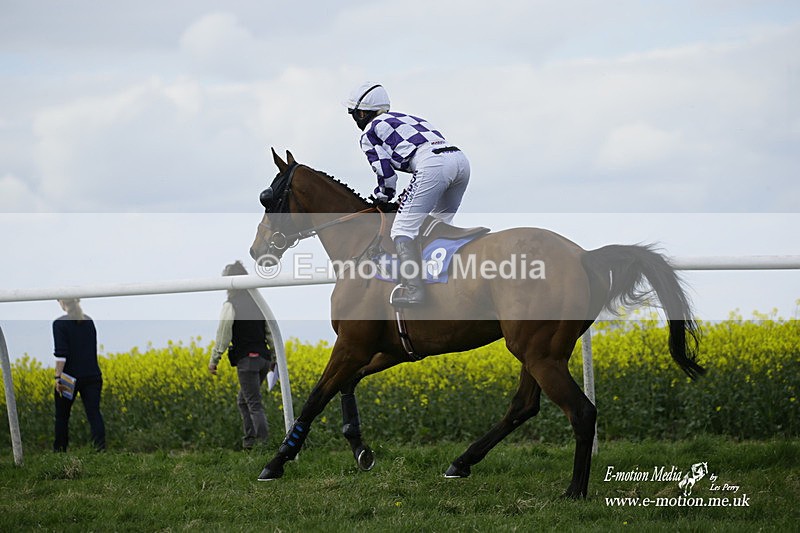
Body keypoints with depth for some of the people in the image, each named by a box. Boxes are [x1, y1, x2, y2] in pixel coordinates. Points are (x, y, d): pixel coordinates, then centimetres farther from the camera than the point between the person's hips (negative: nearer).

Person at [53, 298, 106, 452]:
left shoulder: (60, 324, -9)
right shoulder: (89, 321, 9)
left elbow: (61, 354, -16)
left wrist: (58, 377, -15)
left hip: (70, 375, -4)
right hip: (92, 375, 4)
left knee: (62, 415, 13)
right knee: (94, 412, -3)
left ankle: (59, 448, 21)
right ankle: (100, 447, -19)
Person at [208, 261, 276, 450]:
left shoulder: (230, 305, -10)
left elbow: (223, 336, -11)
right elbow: (271, 331, 13)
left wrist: (214, 360, -1)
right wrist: (275, 356, 21)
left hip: (246, 360, -7)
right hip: (263, 358, 7)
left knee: (254, 403, -5)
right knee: (243, 400, 19)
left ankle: (264, 440, -11)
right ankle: (249, 439, 17)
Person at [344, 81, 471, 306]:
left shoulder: (369, 133, 15)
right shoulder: (406, 118, 37)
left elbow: (386, 175, 8)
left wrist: (382, 198, 29)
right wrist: (409, 195, 38)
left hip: (431, 164, -8)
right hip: (460, 159, 8)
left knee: (403, 228, -5)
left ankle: (413, 290, -19)